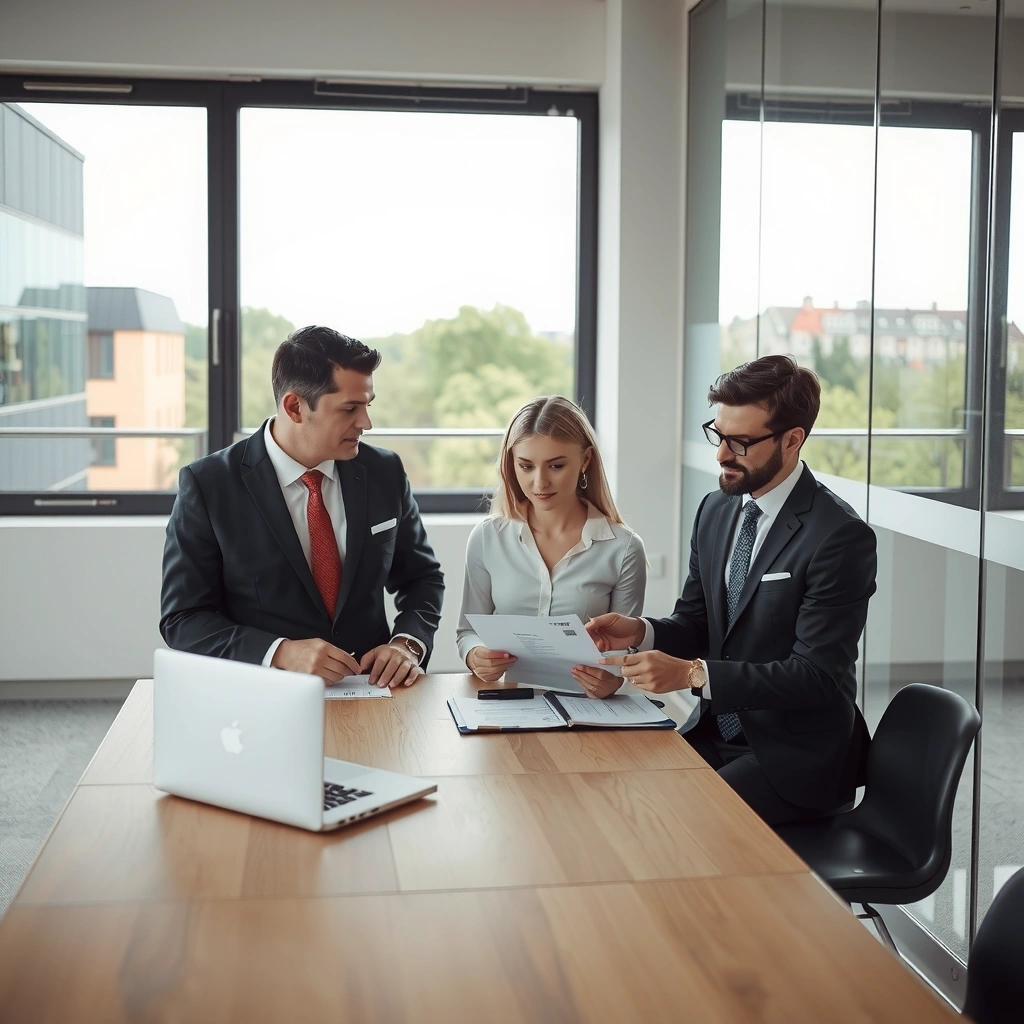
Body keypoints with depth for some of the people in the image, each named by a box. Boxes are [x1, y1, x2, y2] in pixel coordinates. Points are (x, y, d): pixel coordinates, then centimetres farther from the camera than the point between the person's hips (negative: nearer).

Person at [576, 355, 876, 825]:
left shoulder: (842, 537, -17)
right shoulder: (715, 511, 7)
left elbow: (817, 676, -20)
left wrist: (693, 673, -27)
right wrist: (641, 632, -9)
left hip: (793, 755, -6)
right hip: (715, 733, 7)